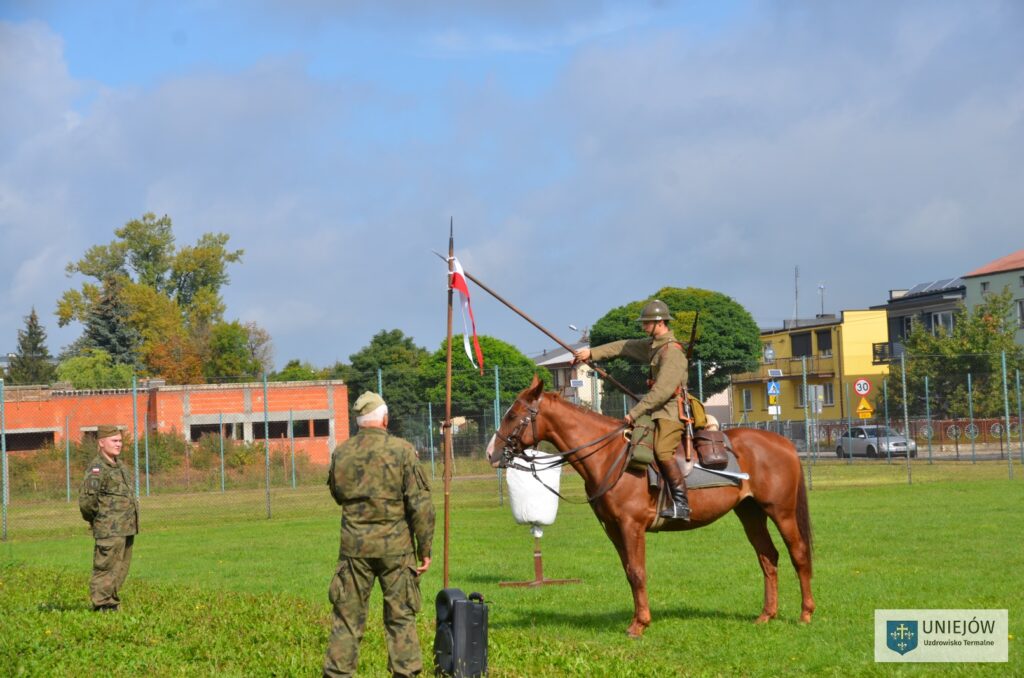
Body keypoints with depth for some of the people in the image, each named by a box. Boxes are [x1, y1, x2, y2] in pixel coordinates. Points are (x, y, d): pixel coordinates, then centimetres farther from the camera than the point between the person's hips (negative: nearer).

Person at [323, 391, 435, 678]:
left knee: (348, 615, 8)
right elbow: (420, 504, -9)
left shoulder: (341, 453, 1)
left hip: (354, 545, 2)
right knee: (401, 617, 6)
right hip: (395, 546, -2)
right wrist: (425, 549, -3)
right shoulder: (402, 450, -8)